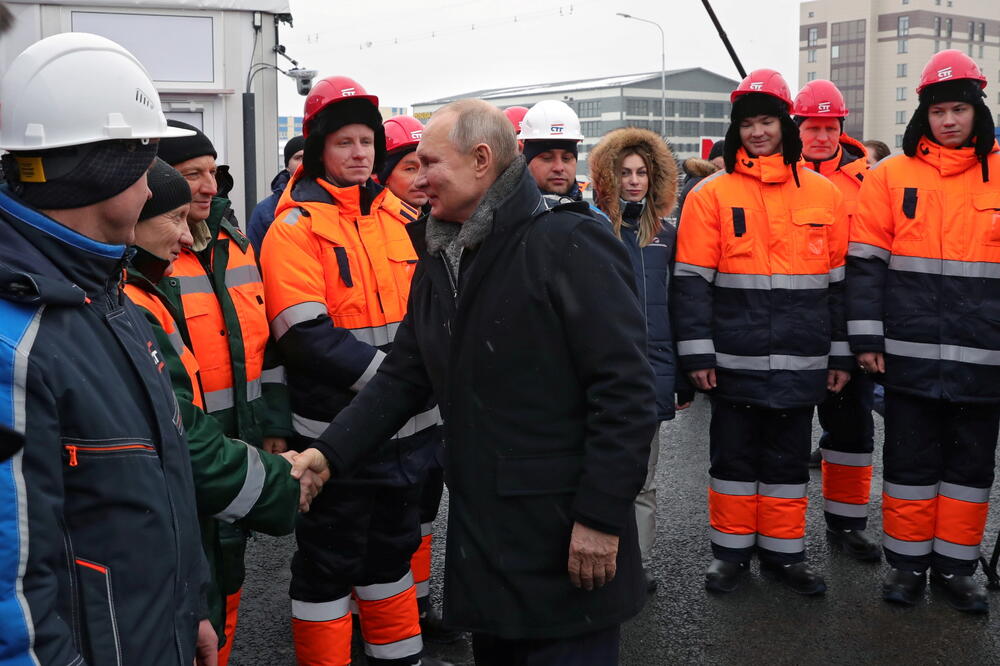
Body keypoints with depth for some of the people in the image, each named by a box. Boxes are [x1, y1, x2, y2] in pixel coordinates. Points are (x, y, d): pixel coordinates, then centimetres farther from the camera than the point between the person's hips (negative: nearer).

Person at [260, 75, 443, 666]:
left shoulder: (396, 213, 8)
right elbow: (307, 334, -19)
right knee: (331, 559, 7)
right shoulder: (297, 225, -10)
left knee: (394, 545, 20)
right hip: (337, 427, -6)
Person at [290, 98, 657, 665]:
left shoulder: (570, 245, -15)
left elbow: (626, 390, -19)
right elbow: (403, 378, 11)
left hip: (566, 535, -7)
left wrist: (601, 517, -20)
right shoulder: (439, 260, 10)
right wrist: (330, 452, -1)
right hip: (480, 531, 8)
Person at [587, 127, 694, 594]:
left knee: (642, 480, 13)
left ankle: (640, 562, 24)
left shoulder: (664, 236, 11)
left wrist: (684, 377, 11)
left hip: (651, 369, 4)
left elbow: (676, 308, 13)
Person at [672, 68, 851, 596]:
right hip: (734, 359, -2)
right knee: (734, 455, 10)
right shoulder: (712, 194, -1)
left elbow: (839, 281, 9)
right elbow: (691, 280, -4)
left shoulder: (823, 194, 6)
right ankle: (732, 549, 24)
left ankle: (783, 552, 26)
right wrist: (697, 353, -9)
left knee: (789, 459, 12)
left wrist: (840, 355, 7)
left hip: (800, 363, 2)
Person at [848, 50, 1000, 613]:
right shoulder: (892, 176, 2)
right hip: (910, 355, -1)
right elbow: (865, 263, 0)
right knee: (912, 460, 8)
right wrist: (867, 337, -5)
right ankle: (908, 561, 22)